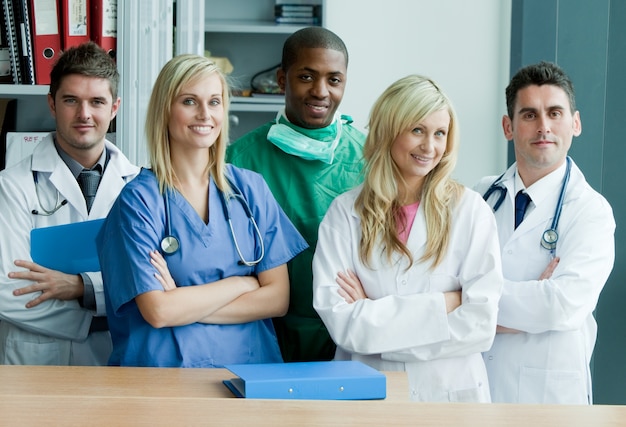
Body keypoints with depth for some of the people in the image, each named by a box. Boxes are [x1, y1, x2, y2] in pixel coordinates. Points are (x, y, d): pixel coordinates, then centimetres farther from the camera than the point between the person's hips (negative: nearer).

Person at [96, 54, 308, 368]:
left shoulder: (250, 188, 9)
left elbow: (278, 299, 3)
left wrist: (187, 303, -6)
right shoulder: (139, 199, -1)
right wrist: (243, 283, 0)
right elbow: (158, 312, -9)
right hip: (163, 370, -3)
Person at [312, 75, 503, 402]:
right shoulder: (345, 212, -1)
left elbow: (480, 325, -9)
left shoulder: (469, 210, -2)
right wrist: (442, 305, -12)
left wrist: (374, 316, -11)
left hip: (450, 391, 1)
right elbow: (338, 320, -11)